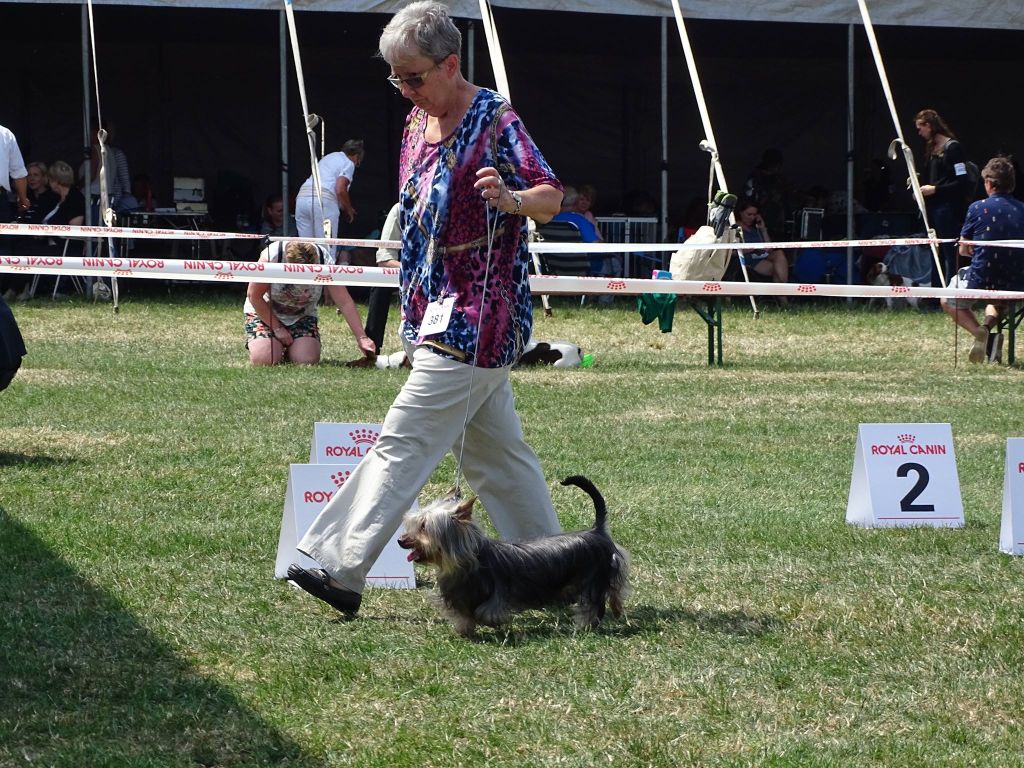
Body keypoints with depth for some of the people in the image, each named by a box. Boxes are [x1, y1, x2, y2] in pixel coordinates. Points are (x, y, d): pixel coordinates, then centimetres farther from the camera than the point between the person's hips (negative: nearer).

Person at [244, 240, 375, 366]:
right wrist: (277, 328, -15)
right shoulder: (271, 256, -30)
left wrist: (361, 338, -27)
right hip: (265, 312, -2)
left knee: (307, 360, -22)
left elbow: (345, 303, -21)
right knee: (264, 359, -24)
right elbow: (254, 295, -17)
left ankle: (290, 348, 14)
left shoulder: (324, 261, -23)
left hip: (302, 316, 2)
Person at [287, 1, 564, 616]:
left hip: (478, 314, -9)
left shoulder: (494, 120, -13)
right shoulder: (418, 124, 12)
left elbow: (552, 197, -19)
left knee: (405, 442, -12)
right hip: (441, 310, 9)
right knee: (496, 450, 13)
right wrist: (416, 309, 24)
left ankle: (342, 569, -13)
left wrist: (510, 199, -41)